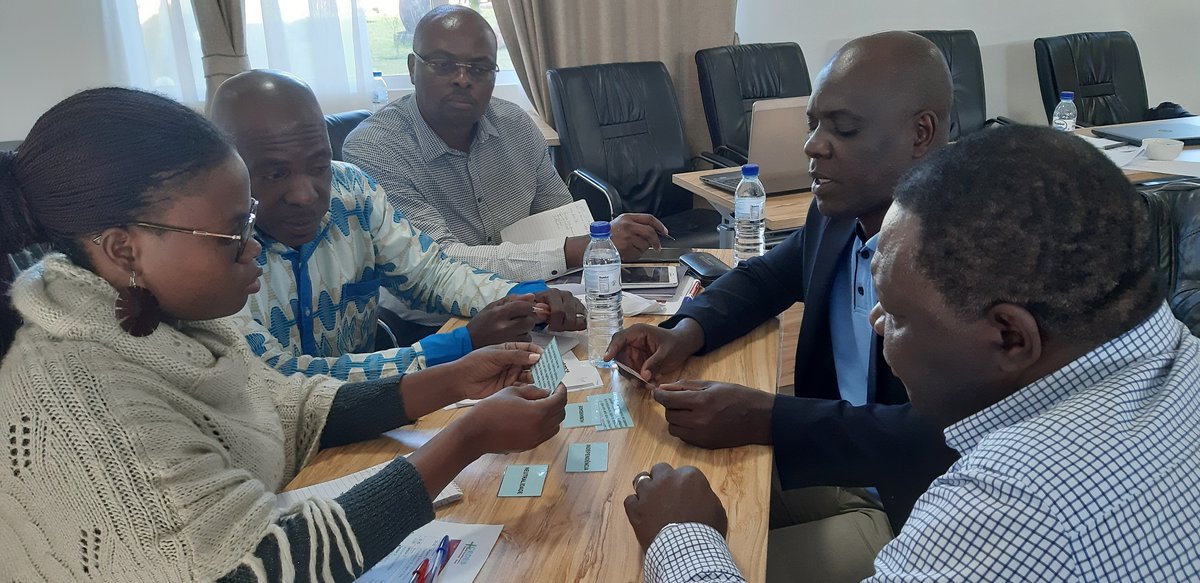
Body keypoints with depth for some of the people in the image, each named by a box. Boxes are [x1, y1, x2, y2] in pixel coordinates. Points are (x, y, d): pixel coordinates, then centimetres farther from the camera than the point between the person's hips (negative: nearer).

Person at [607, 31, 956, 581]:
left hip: (914, 506, -6)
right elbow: (764, 277, 15)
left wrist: (767, 418, -34)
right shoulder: (839, 215, -2)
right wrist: (688, 331, -5)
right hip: (830, 460, 7)